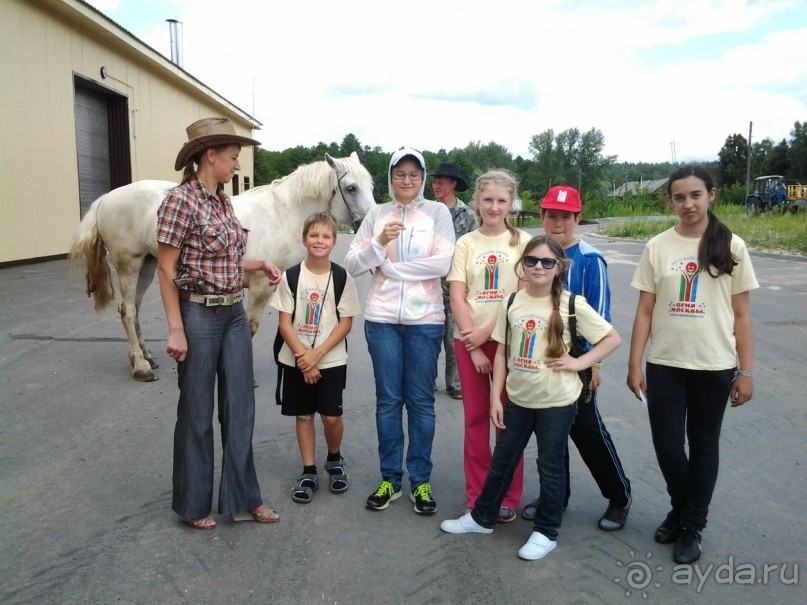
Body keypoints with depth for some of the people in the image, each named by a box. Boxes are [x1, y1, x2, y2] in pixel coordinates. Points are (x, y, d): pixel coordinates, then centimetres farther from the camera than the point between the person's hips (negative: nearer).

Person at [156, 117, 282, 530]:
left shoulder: (224, 201, 10)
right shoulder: (181, 200, -13)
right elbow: (166, 269, -14)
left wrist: (260, 264, 6)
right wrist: (176, 330, -17)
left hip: (234, 314, 8)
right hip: (198, 315, -7)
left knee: (240, 408, 12)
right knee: (197, 413, 7)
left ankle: (242, 497, 26)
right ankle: (193, 504, 27)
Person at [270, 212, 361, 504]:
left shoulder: (342, 278, -5)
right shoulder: (291, 277, -4)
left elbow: (345, 323, -6)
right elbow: (285, 323, -4)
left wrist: (316, 354, -14)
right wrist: (303, 357, -13)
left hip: (331, 360, -1)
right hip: (296, 360, 1)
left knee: (331, 416, -1)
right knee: (304, 414, 9)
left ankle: (335, 459, 28)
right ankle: (309, 472, 23)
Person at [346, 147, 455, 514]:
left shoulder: (437, 212, 2)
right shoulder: (376, 215, 8)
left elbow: (443, 263, -11)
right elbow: (352, 265, 2)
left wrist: (390, 264, -8)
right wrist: (379, 242, -14)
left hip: (425, 319, -1)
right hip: (382, 318, 2)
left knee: (421, 400, 7)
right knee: (388, 399, 9)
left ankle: (420, 481, 20)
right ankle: (389, 478, 22)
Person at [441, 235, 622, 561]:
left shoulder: (571, 305, -11)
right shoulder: (512, 302, 0)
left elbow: (613, 338, -6)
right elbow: (502, 353, 4)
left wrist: (579, 362, -15)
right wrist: (495, 397, 1)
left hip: (557, 402, -4)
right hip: (517, 399, 4)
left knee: (550, 467, 10)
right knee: (501, 461, 17)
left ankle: (546, 532, 28)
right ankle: (482, 517, 35)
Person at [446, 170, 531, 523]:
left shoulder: (522, 241, 1)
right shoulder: (465, 244, 4)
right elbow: (457, 298, -1)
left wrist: (487, 332, -15)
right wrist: (473, 345, -9)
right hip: (469, 339, 1)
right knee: (476, 417, 8)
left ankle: (509, 497, 20)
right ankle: (476, 496, 21)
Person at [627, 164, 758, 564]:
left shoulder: (731, 247, -1)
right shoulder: (658, 247, 0)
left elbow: (741, 315, 1)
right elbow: (645, 312, 1)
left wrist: (746, 372, -2)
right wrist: (634, 365, -2)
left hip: (714, 367, -1)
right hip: (664, 365, 1)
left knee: (703, 447, 10)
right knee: (667, 445, 4)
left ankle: (692, 527, 27)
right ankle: (682, 510, 33)